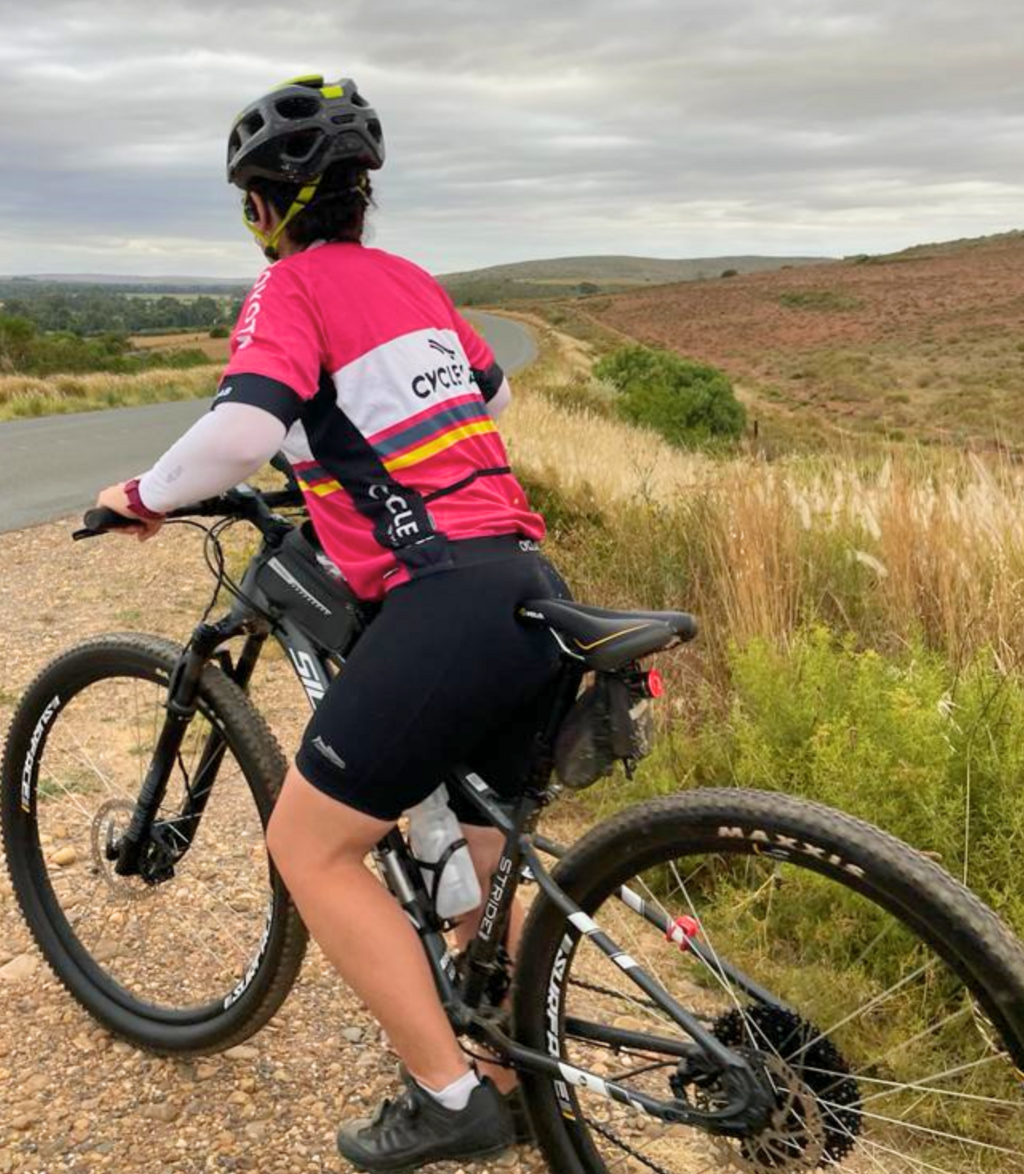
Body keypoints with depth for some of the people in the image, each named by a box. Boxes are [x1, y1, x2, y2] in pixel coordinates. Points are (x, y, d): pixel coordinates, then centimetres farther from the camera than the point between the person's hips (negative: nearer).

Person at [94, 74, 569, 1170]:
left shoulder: (292, 285, -1)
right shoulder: (408, 277, 21)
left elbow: (242, 431, -19)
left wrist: (143, 495, 0)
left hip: (444, 606, -8)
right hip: (533, 588, 8)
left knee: (310, 848, 7)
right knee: (473, 868, 23)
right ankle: (517, 1083, 33)